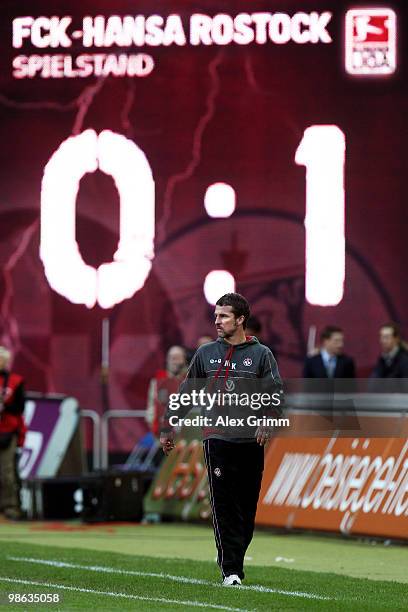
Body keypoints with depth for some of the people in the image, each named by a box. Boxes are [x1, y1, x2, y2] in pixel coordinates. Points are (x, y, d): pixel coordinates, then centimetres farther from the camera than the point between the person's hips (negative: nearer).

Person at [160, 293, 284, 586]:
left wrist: (267, 423, -20)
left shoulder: (261, 354, 4)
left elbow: (277, 395, -2)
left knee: (247, 507, 3)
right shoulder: (206, 353, 11)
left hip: (251, 441, 0)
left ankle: (231, 556, 19)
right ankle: (231, 570, -8)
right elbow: (185, 394, 17)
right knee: (224, 506, -8)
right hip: (217, 438, 0)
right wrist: (168, 428, 15)